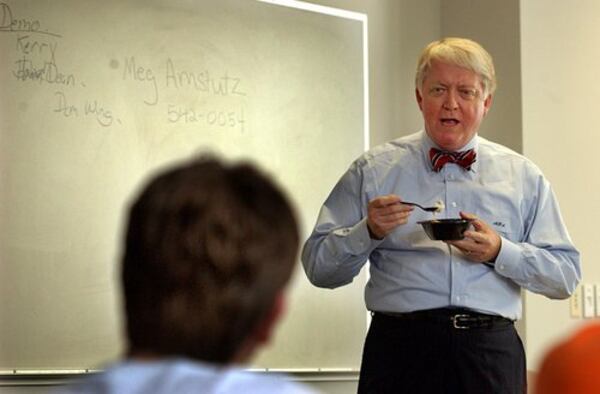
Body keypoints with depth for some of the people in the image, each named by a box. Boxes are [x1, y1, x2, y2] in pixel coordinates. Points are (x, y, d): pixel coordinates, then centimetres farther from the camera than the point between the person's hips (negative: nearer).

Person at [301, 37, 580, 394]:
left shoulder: (524, 177, 12)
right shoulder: (372, 170, 7)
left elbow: (566, 275, 6)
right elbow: (318, 267, 5)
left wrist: (500, 253, -10)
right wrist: (369, 232, -13)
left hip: (492, 355, 1)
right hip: (400, 348, -1)